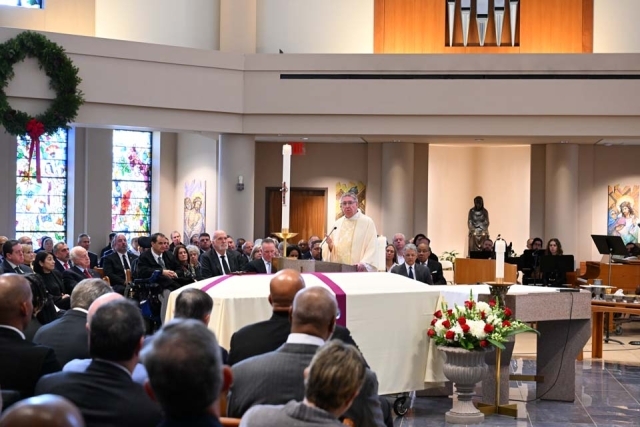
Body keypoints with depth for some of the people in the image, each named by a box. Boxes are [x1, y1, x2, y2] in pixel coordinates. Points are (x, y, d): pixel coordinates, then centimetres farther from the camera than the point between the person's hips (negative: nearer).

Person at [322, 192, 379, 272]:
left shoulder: (367, 222, -2)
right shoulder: (337, 224, 14)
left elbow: (371, 248, -11)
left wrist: (364, 264, -26)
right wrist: (330, 245, -4)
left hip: (359, 272, -4)